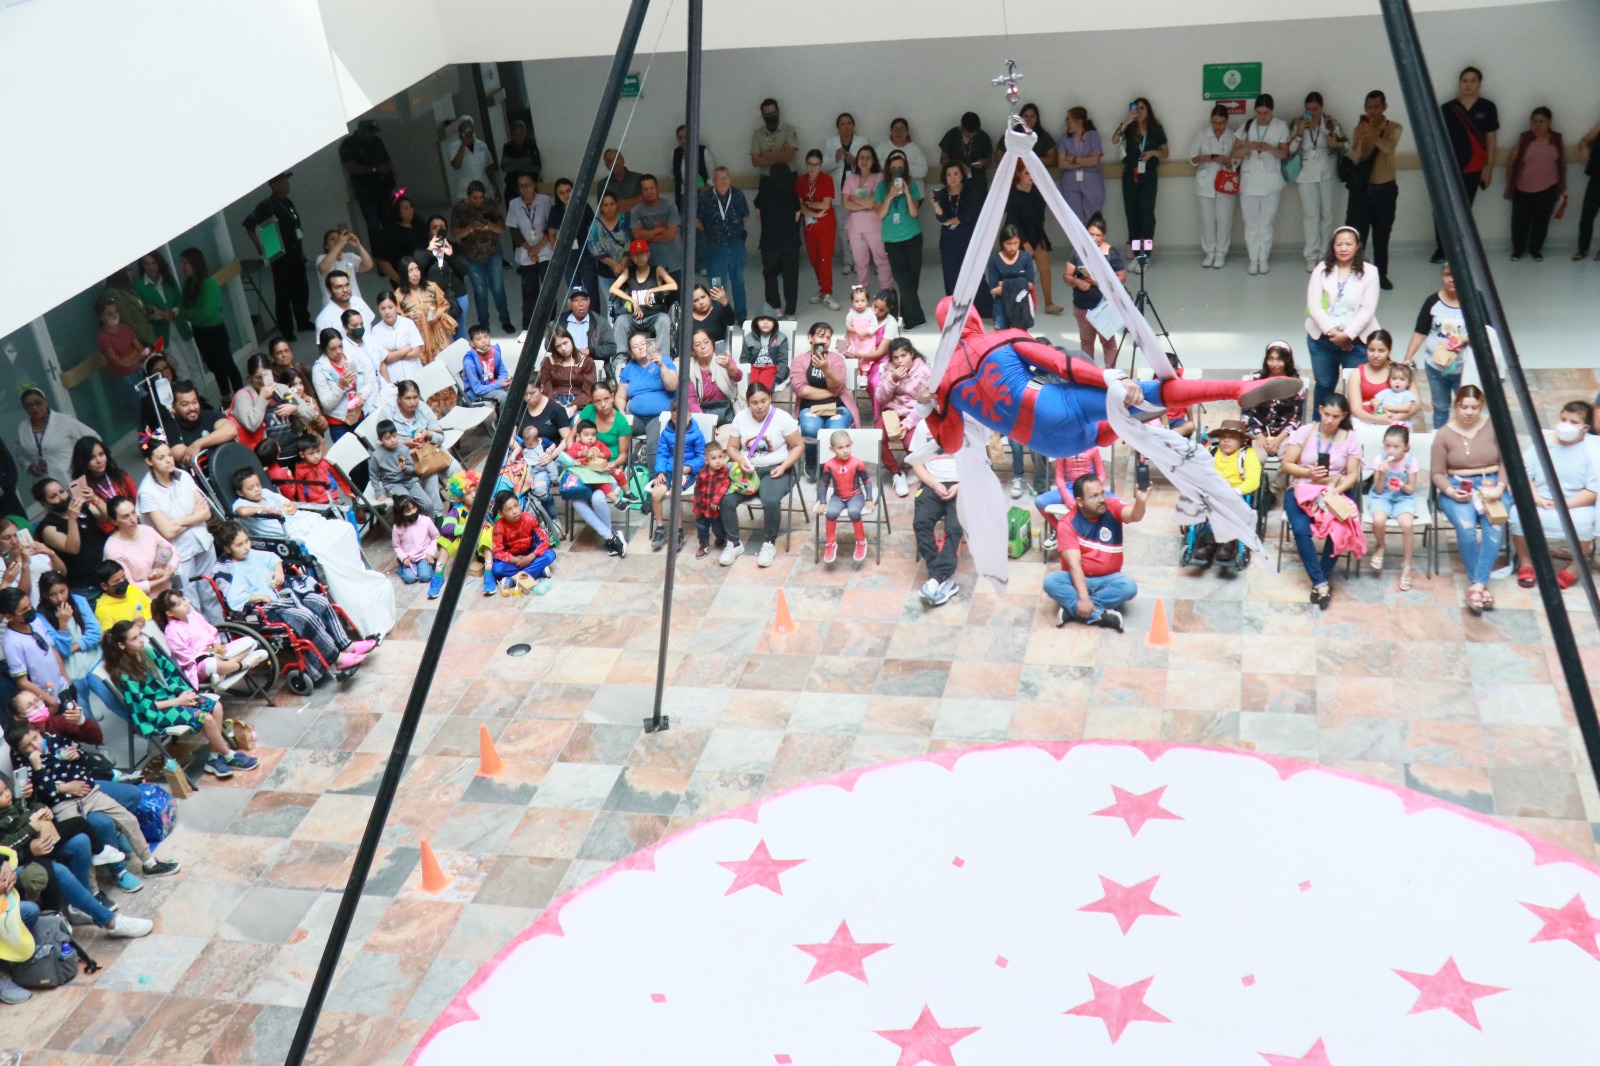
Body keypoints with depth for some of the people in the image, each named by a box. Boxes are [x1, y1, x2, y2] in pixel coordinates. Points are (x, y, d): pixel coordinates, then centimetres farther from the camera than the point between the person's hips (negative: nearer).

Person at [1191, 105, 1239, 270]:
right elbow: (1192, 157, -2)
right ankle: (1209, 252, 16)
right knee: (1207, 219, 5)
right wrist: (1210, 158, -19)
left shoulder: (1233, 136, -2)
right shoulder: (1202, 134, -1)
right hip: (1205, 183, 1)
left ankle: (1221, 253, 11)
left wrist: (1230, 162, -22)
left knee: (1224, 219, 1)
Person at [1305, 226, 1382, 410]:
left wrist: (1347, 335, -18)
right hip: (1323, 338, 2)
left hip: (1356, 340, -2)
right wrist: (1331, 332, -17)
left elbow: (1368, 309, -9)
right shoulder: (1322, 269, 0)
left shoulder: (1369, 271, -3)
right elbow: (1314, 305, -7)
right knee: (1324, 384, 15)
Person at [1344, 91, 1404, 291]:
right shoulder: (1359, 129, 0)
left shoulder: (1394, 128, -5)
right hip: (1361, 188, 0)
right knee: (1357, 234, -3)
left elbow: (1389, 147, -27)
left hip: (1385, 189, 0)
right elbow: (1354, 159, -10)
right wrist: (1360, 138, -29)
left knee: (1382, 235, 8)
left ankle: (1381, 275, 19)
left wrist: (1373, 136, -48)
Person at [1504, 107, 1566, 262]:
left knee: (1541, 220, 7)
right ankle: (1518, 249, 23)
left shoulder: (1557, 140, 0)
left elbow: (1562, 165, 8)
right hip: (1522, 189, -1)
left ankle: (1535, 250, 22)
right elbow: (1512, 164, -2)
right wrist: (1508, 187, -2)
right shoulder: (1523, 139, -6)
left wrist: (1562, 188, 9)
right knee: (1520, 220, 6)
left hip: (1547, 189, 1)